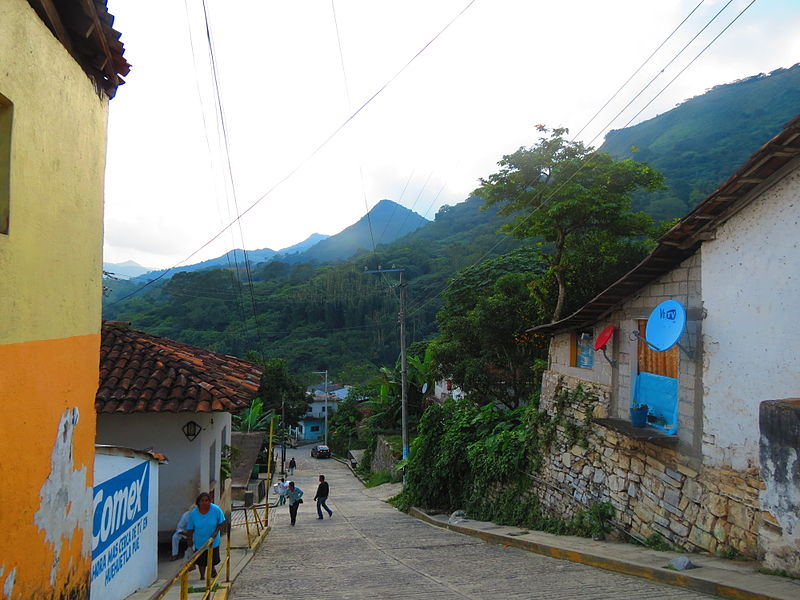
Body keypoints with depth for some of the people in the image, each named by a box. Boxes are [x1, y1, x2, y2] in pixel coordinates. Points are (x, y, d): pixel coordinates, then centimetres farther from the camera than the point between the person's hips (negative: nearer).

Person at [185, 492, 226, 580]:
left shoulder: (216, 510, -17)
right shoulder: (193, 513, -15)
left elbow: (221, 522, -5)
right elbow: (190, 528, -3)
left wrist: (216, 531, -18)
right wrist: (190, 540, 0)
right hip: (200, 541, 0)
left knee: (213, 558, 14)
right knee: (201, 561, 11)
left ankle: (212, 568, 47)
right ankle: (202, 577, 33)